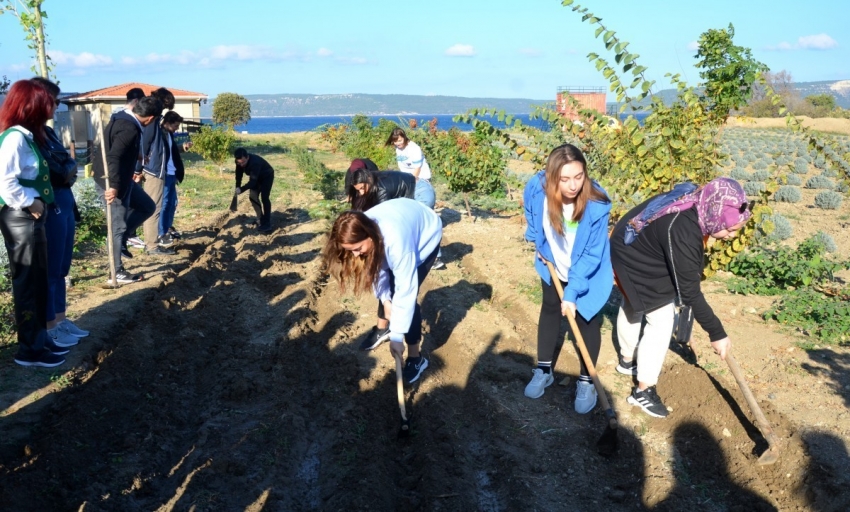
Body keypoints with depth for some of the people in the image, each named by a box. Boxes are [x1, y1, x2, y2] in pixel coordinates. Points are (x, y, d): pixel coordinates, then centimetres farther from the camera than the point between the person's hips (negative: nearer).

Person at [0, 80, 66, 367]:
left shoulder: (25, 136, 13)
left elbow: (29, 177, 11)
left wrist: (37, 204, 0)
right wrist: (31, 203, -16)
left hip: (30, 218, 9)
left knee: (38, 281, 16)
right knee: (28, 282, 0)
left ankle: (39, 338, 29)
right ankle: (29, 349, 11)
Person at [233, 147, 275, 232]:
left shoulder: (255, 162, -42)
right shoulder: (240, 162, -21)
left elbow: (253, 180, -43)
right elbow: (238, 175, -7)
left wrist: (241, 190, -53)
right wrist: (237, 188, -16)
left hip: (267, 176, -7)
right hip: (256, 177, 7)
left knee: (264, 197, -17)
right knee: (253, 197, -1)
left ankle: (267, 223, -12)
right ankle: (260, 220, 14)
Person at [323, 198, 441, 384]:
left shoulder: (396, 241, -44)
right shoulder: (360, 231, -26)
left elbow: (405, 292, -37)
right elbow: (375, 268, -9)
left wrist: (397, 336, -33)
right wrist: (385, 299, -16)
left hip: (426, 236, -6)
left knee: (406, 296, -13)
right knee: (386, 287, 5)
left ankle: (416, 357, 0)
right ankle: (383, 328, 33)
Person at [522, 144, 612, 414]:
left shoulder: (596, 205, -35)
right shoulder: (536, 189, -28)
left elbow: (591, 255, -27)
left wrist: (573, 292, -28)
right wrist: (538, 243, -2)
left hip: (589, 272, -3)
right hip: (553, 266, 4)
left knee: (587, 320, 3)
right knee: (549, 311, 16)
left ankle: (586, 381, 22)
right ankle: (543, 370, 33)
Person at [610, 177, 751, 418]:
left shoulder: (694, 203, -16)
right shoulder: (683, 231, -39)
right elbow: (690, 290, -31)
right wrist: (717, 333, -23)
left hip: (630, 248, 10)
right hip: (637, 261, -9)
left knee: (632, 306, 26)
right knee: (662, 318, -4)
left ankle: (627, 360, 50)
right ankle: (643, 390, 8)